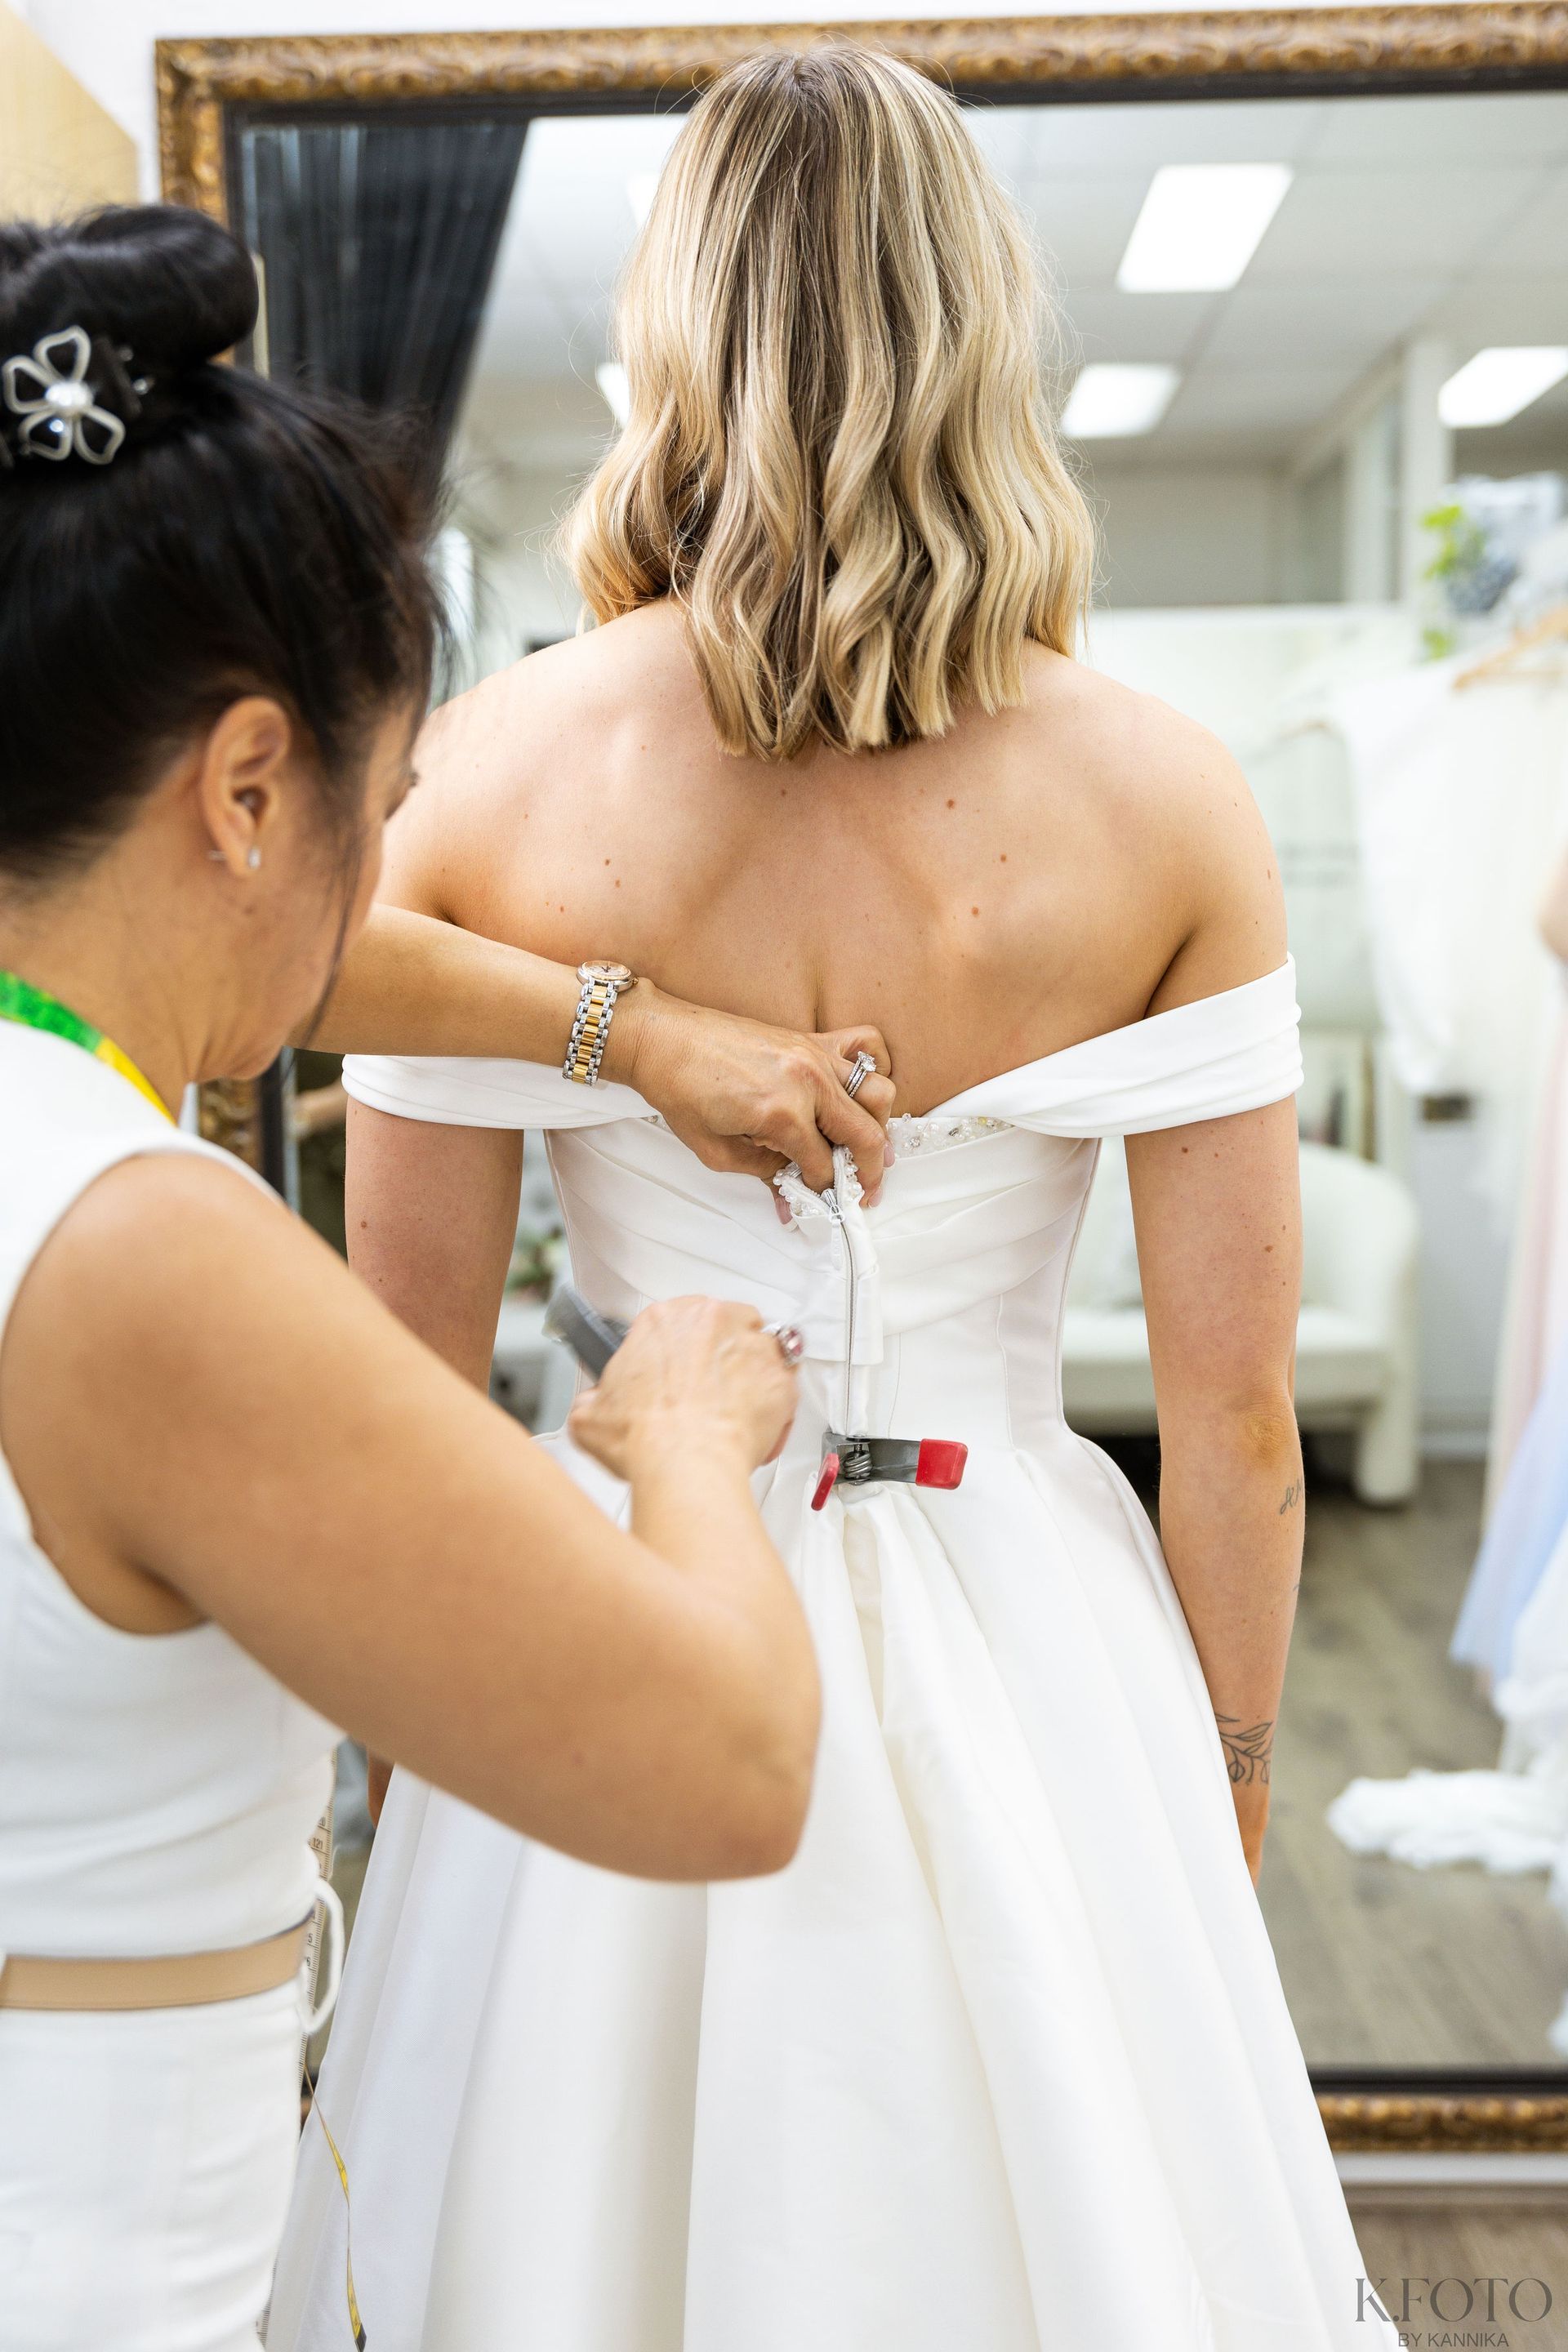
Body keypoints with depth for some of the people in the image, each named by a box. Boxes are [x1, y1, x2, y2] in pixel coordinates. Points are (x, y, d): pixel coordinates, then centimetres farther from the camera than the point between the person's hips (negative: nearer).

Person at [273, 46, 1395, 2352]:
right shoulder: (1164, 797, -11)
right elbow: (1234, 1410, -7)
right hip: (1027, 1651, 0)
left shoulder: (479, 772, -10)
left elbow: (405, 1378, -5)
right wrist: (1228, 1777, 9)